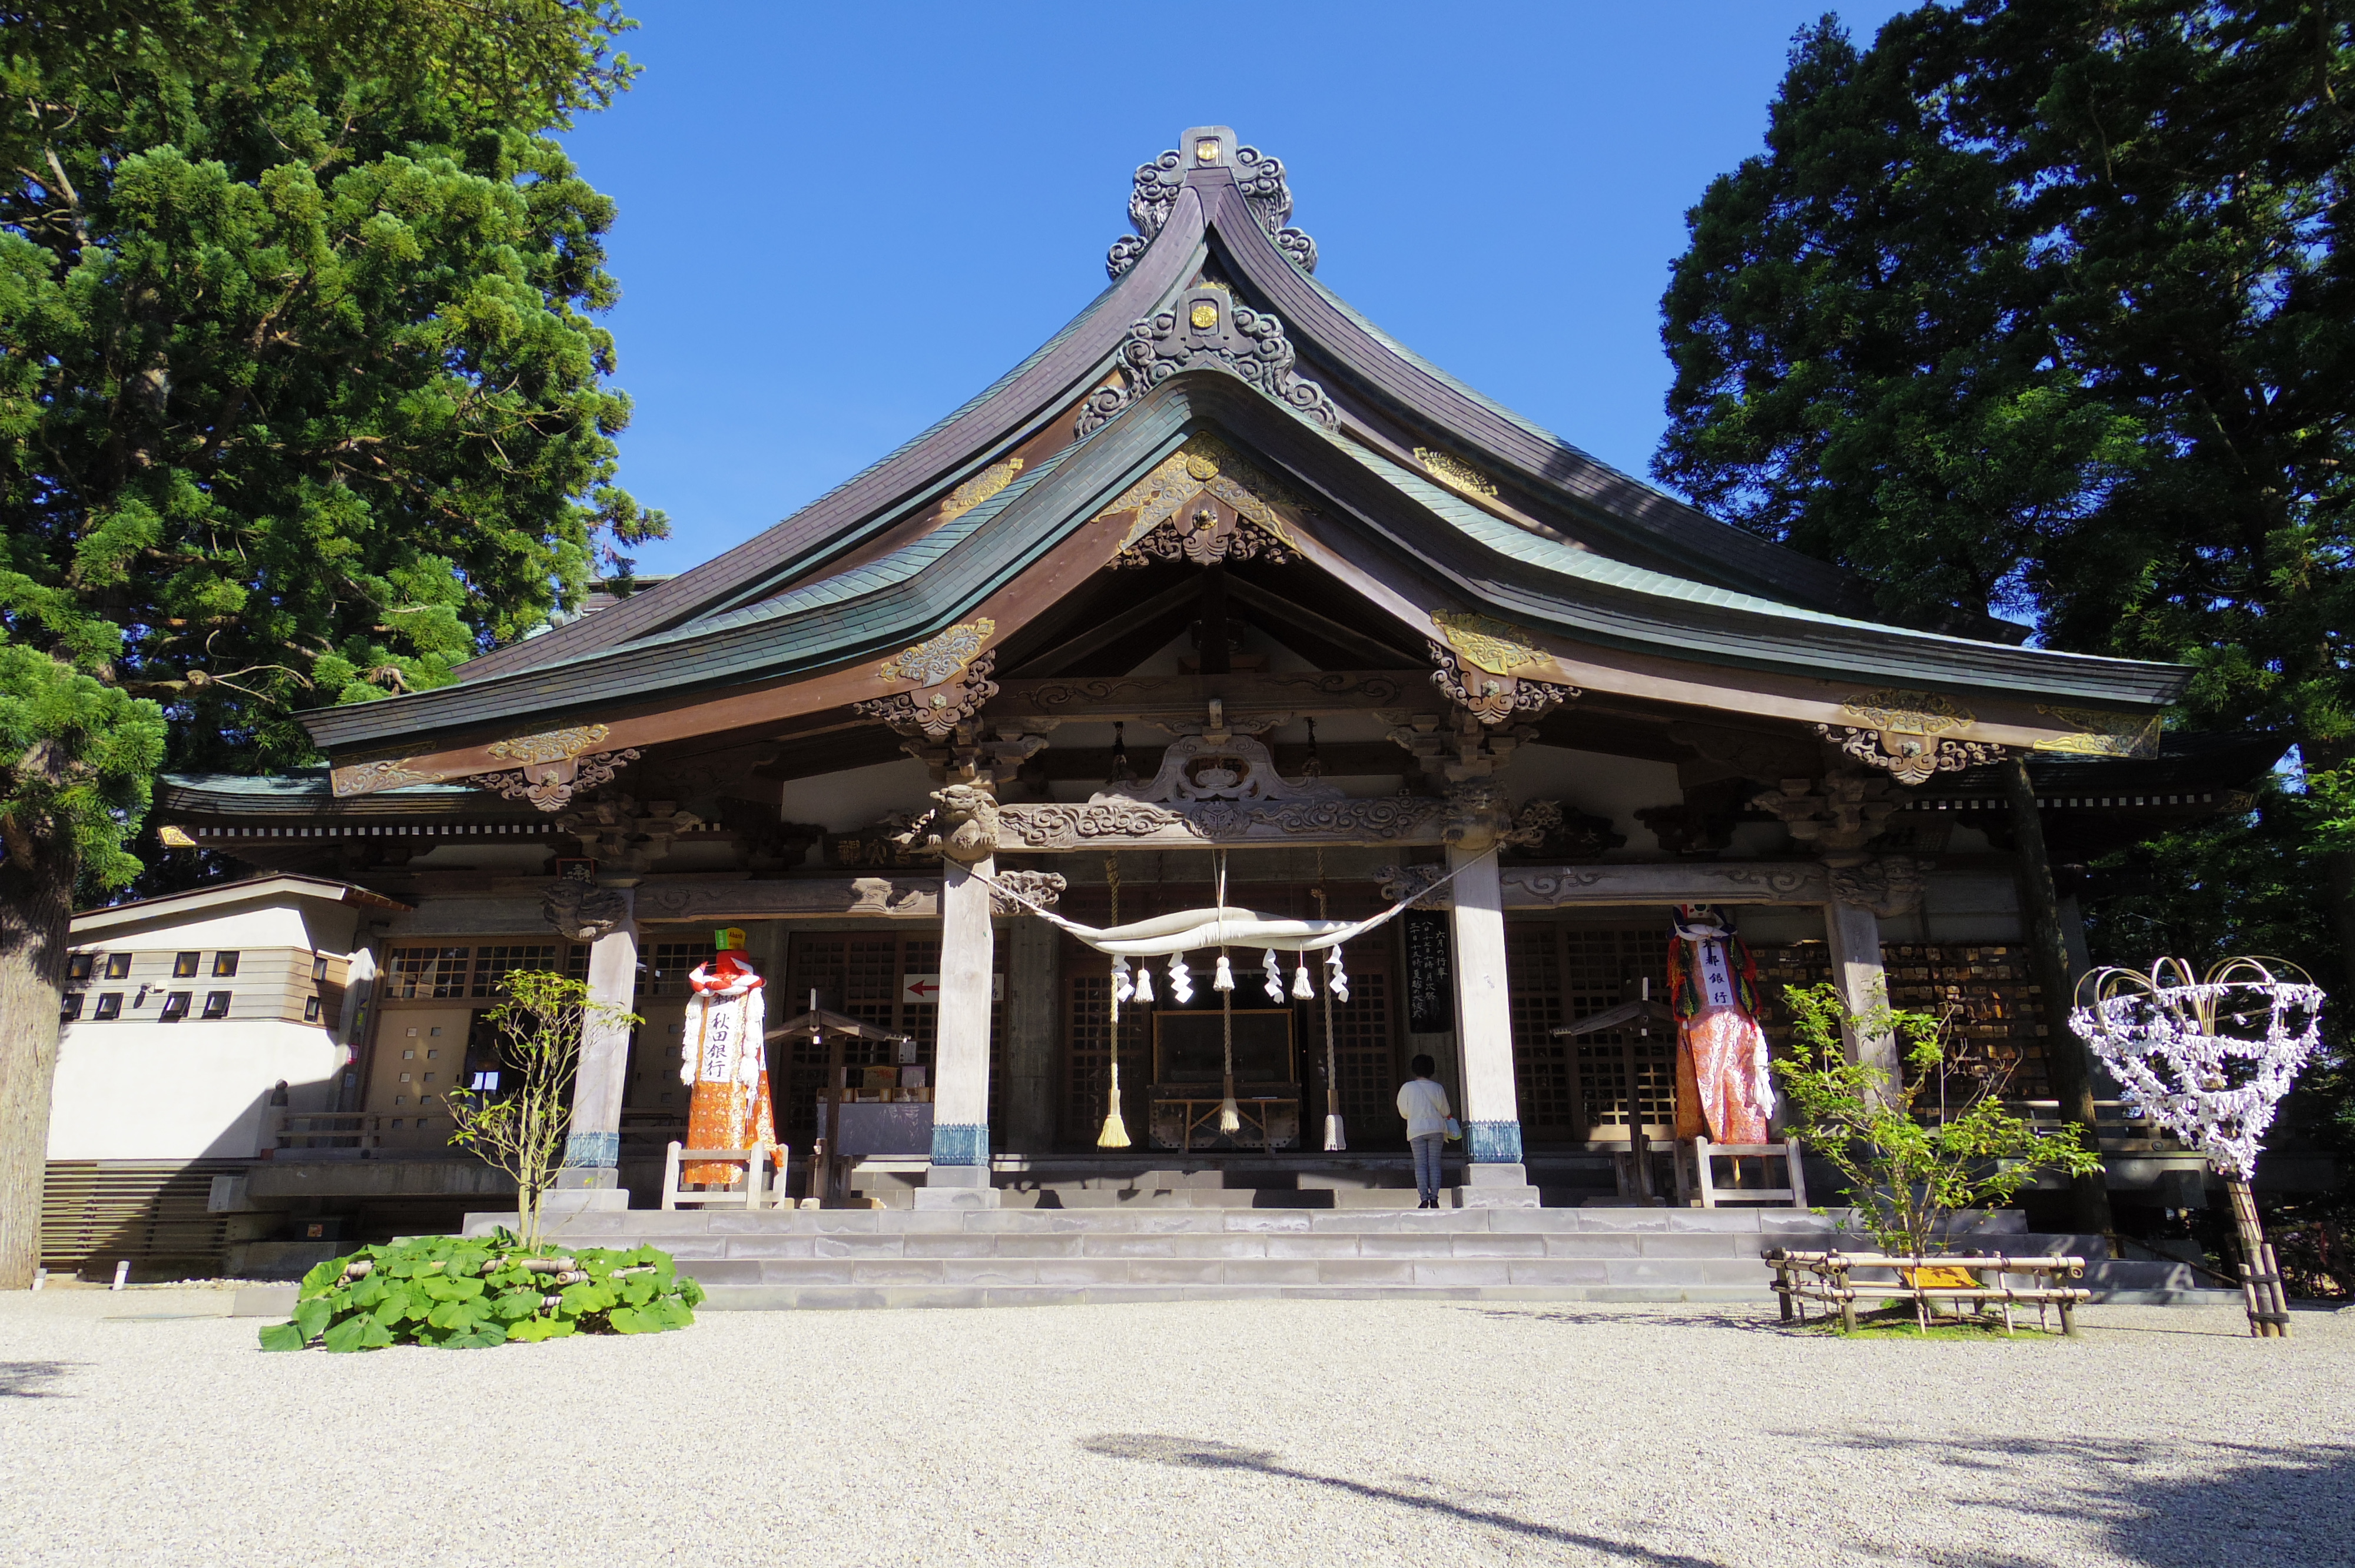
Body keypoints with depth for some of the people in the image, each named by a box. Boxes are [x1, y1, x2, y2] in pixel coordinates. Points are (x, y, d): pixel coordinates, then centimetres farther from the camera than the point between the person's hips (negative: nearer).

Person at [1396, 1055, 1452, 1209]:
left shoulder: (1407, 1087, -5)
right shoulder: (1437, 1088, -2)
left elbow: (1403, 1112, 2)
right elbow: (1445, 1112, 4)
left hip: (1416, 1130, -1)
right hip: (1436, 1129, 1)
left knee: (1421, 1165, 1)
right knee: (1434, 1164, 4)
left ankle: (1424, 1199, -4)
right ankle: (1434, 1198, 2)